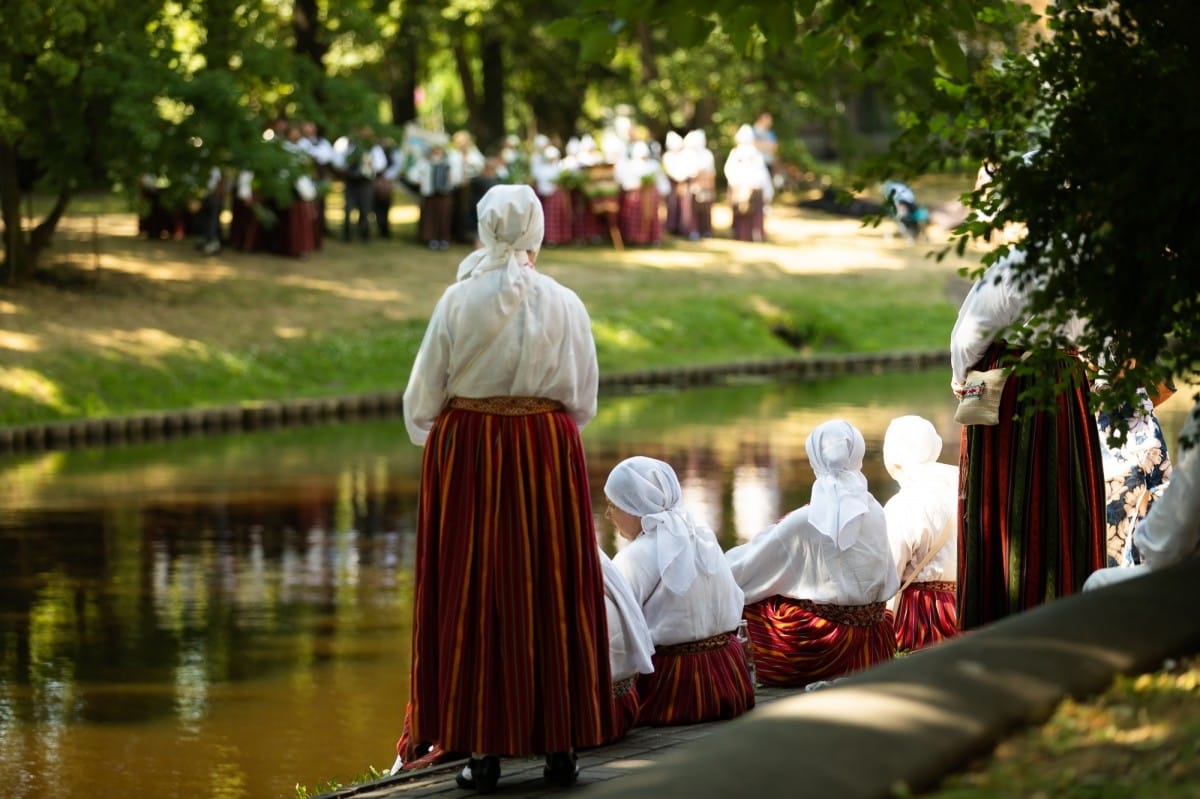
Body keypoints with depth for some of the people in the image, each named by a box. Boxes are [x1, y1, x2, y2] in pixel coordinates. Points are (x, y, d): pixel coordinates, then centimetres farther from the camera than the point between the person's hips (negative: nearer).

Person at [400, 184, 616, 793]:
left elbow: (424, 396, -1)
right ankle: (560, 746, 11)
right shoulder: (565, 305, -4)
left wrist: (433, 435, 20)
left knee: (474, 595, 5)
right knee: (551, 591, 9)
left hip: (466, 453, -1)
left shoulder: (458, 301, -7)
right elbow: (583, 402, 4)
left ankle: (484, 749, 4)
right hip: (549, 455, 1)